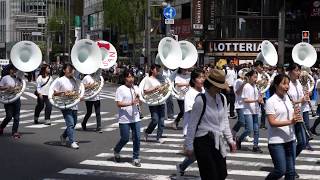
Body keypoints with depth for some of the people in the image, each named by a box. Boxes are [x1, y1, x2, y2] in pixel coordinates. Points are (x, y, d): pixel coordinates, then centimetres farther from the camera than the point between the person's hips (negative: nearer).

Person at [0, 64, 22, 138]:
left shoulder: (17, 78, 11)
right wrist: (7, 88, -15)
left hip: (17, 99, 4)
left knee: (16, 117, 1)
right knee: (9, 116, -5)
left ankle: (15, 132, 7)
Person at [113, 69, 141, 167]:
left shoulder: (135, 88, 10)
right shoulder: (120, 89, -7)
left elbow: (140, 101, 14)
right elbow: (118, 104, -13)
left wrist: (138, 97, -8)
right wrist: (130, 103, -24)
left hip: (135, 118, 5)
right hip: (124, 119, -5)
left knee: (137, 138, 0)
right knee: (125, 138, 1)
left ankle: (136, 158, 10)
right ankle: (116, 151, 30)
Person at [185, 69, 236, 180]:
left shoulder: (222, 99, 5)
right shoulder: (201, 100, -13)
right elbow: (192, 124, -9)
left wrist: (230, 139, 13)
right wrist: (189, 146, -6)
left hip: (217, 142, 6)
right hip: (203, 142, -6)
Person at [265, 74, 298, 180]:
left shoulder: (287, 99, 9)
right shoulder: (271, 102, -11)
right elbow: (272, 122, -17)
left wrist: (295, 117, -5)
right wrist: (290, 122, -26)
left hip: (290, 139, 6)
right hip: (277, 141, -6)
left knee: (290, 171, 8)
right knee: (280, 171, -5)